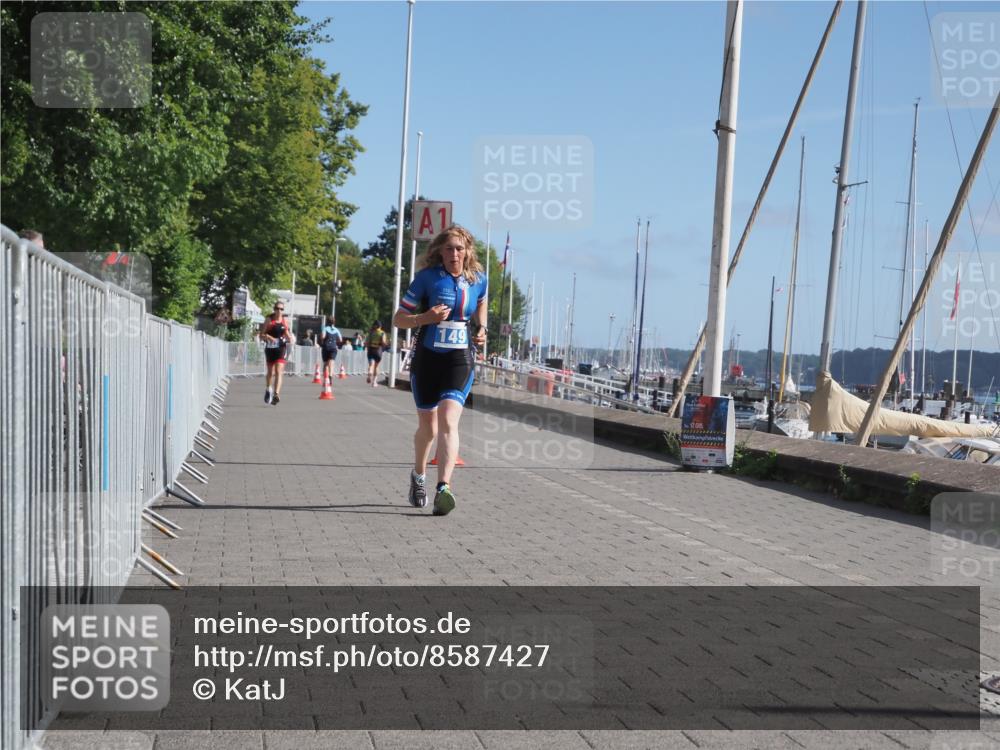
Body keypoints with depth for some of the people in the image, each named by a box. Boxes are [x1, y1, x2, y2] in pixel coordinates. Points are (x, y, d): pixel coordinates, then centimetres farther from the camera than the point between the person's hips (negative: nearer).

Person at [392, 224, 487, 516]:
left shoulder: (478, 279, 2)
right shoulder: (427, 277, -6)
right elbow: (398, 319, -2)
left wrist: (481, 330, 8)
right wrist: (425, 318, -21)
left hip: (460, 360, 0)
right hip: (427, 358, 0)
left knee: (448, 422, -19)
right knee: (427, 427, 12)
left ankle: (443, 488, -26)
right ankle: (418, 476, 40)